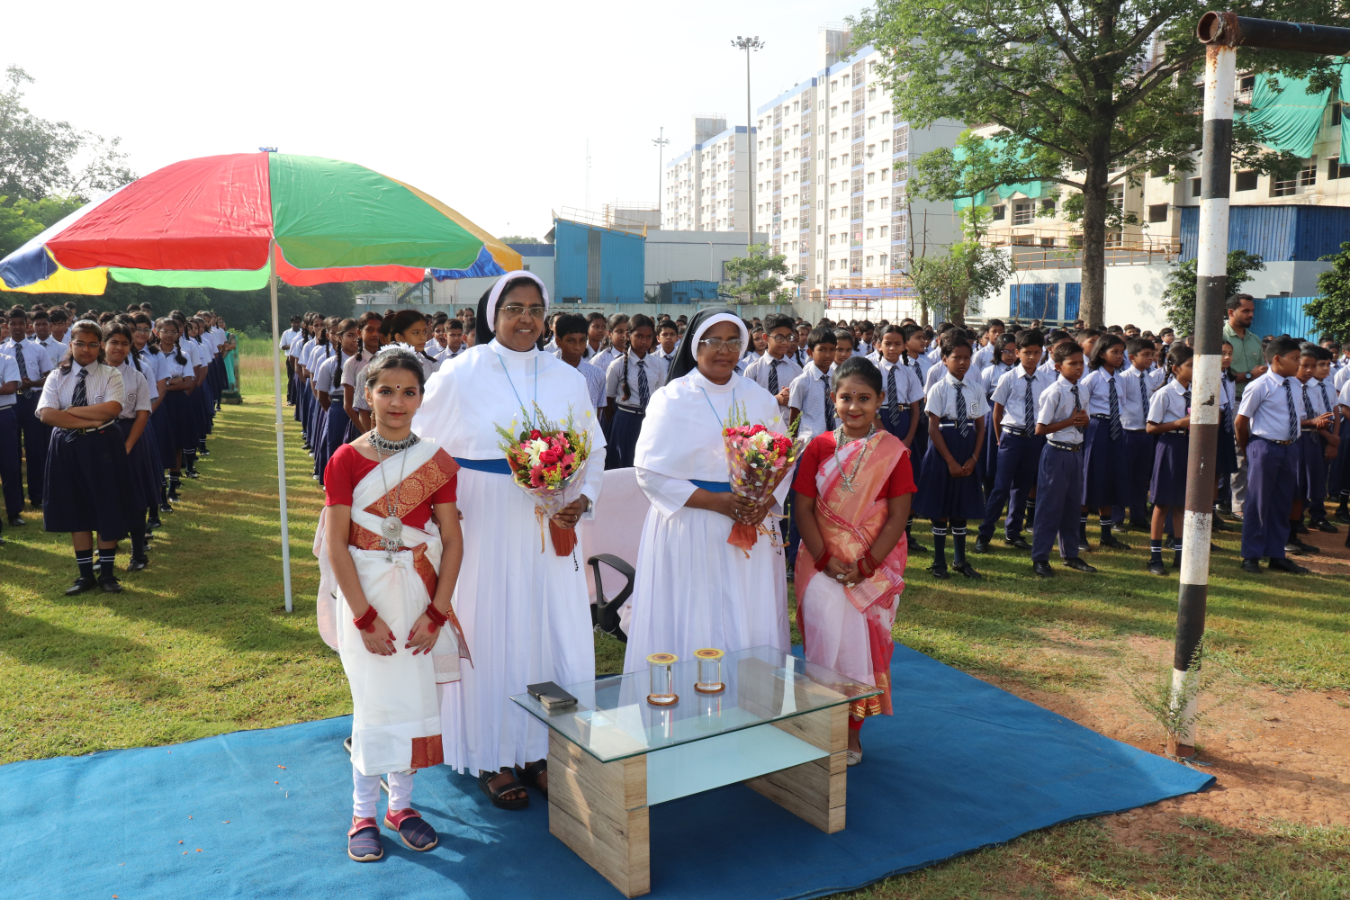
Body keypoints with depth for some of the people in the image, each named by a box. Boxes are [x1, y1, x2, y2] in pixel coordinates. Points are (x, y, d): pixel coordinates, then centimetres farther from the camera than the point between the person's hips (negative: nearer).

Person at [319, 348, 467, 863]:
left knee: (413, 696, 7)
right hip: (364, 592, -2)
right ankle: (363, 814, 17)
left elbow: (453, 541, -1)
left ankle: (401, 804, 25)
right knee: (376, 700, 0)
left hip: (419, 593, 2)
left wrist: (437, 612, -9)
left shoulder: (436, 462, -1)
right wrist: (365, 617, -13)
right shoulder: (346, 460, -6)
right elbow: (335, 545, -9)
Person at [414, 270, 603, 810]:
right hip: (484, 530, -3)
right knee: (491, 637, 5)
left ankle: (539, 751, 26)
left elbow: (594, 451, 12)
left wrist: (583, 499, -6)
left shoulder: (567, 379, 7)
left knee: (554, 635, 7)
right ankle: (491, 759, 22)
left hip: (549, 532, 3)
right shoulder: (460, 375, -2)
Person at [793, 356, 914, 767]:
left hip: (876, 563, 0)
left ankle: (853, 729, 22)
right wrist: (826, 560, -10)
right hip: (824, 561, 0)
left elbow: (897, 518, -5)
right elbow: (802, 507, -1)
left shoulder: (894, 452, -2)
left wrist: (866, 566, -12)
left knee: (862, 639, 2)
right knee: (826, 628, -15)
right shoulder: (819, 447, 2)